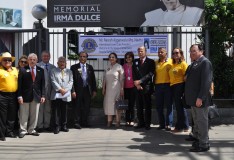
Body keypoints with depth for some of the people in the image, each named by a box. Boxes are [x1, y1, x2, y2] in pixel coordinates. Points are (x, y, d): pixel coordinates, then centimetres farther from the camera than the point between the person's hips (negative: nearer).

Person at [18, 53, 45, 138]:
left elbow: (42, 84, 8)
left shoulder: (41, 70, 8)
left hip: (36, 96, 3)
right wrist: (19, 96, -9)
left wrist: (43, 95, 2)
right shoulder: (23, 70, -1)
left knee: (34, 115, 8)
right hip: (25, 96, -3)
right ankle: (23, 130, 13)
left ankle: (31, 130, 20)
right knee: (24, 115, 3)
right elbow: (19, 83, -3)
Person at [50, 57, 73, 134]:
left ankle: (63, 126, 16)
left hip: (66, 95, 2)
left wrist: (66, 90, -8)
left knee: (64, 111, 7)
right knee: (56, 111, -3)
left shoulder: (69, 71, 16)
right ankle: (56, 127, 1)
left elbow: (71, 82, 6)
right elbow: (53, 81, -3)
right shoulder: (53, 71, 8)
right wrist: (60, 89, -13)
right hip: (56, 95, -2)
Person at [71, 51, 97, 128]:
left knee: (86, 107, 9)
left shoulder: (90, 67, 10)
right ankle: (77, 122, 10)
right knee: (77, 107, 1)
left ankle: (85, 122, 21)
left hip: (87, 90, 3)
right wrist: (73, 91, -12)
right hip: (78, 90, -3)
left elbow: (93, 79, 12)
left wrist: (94, 90, 6)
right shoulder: (74, 67, -1)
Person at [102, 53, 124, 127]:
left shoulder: (119, 67, -2)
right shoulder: (107, 67, 11)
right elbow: (104, 79, 14)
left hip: (116, 88, -4)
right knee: (108, 104, 3)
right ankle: (109, 121, 9)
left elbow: (122, 79, -4)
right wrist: (103, 89, 9)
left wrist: (122, 89, -9)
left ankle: (118, 121, 3)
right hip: (108, 89, 4)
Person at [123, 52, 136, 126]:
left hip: (132, 87, -3)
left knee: (132, 104, 0)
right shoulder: (124, 66, 9)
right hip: (126, 87, 3)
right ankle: (127, 120, 11)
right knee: (127, 104, 5)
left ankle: (132, 120, 6)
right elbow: (123, 76, 12)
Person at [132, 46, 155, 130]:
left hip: (146, 86, -4)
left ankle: (147, 124, 7)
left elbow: (150, 74, -10)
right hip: (138, 87, 4)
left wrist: (140, 81, -16)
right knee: (139, 106, 7)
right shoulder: (135, 62, 15)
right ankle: (141, 122, 16)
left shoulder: (150, 62, 1)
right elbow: (134, 74, 9)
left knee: (147, 106, 1)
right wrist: (137, 84, -5)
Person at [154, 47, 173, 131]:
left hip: (167, 85, -4)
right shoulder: (156, 63, 12)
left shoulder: (170, 62, -1)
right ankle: (161, 124, 16)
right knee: (159, 106, 7)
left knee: (168, 106, 1)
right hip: (158, 86, 4)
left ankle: (168, 124, 5)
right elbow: (154, 73, 13)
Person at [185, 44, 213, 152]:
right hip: (193, 98, 9)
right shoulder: (194, 63, 17)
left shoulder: (205, 62, -13)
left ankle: (204, 145, 7)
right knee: (196, 121, 17)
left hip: (200, 99, -9)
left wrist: (200, 98, -24)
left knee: (201, 121, -2)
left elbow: (206, 82, -20)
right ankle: (198, 140, 28)